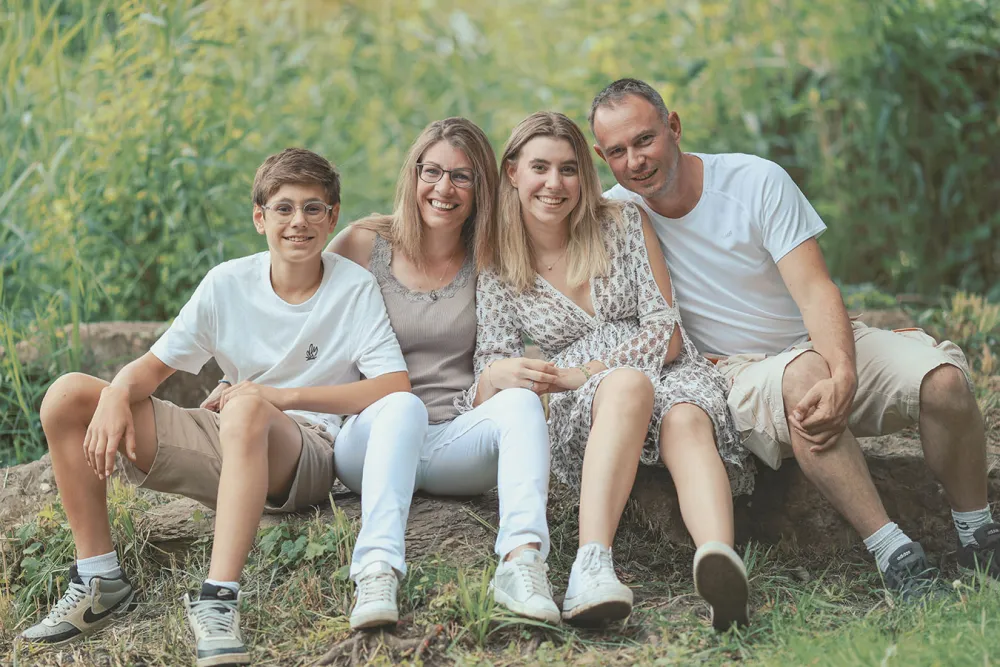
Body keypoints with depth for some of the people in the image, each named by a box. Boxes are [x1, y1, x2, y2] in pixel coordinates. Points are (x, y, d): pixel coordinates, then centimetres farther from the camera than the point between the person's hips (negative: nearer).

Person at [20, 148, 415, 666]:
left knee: (247, 407, -41)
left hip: (308, 454, -5)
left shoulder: (355, 287, -5)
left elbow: (397, 389, -16)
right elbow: (155, 365, 5)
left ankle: (217, 598, -42)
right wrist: (117, 394, -20)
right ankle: (99, 577, -3)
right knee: (68, 396, -7)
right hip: (224, 444, 5)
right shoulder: (228, 283, 4)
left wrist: (284, 396, -23)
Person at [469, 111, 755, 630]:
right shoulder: (499, 269, 12)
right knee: (628, 386, -39)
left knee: (686, 419, -38)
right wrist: (497, 375, -21)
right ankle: (592, 563, -60)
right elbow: (491, 365, 5)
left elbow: (666, 333, 1)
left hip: (671, 373, 1)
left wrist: (582, 374, -11)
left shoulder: (624, 225, 8)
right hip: (582, 415, 0)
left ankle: (720, 558, -70)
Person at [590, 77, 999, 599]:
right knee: (801, 376, -38)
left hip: (825, 344, 2)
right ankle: (892, 553, -34)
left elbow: (815, 290, -16)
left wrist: (843, 375, -37)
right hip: (735, 372, -1)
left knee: (944, 379, -25)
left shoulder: (758, 181, -9)